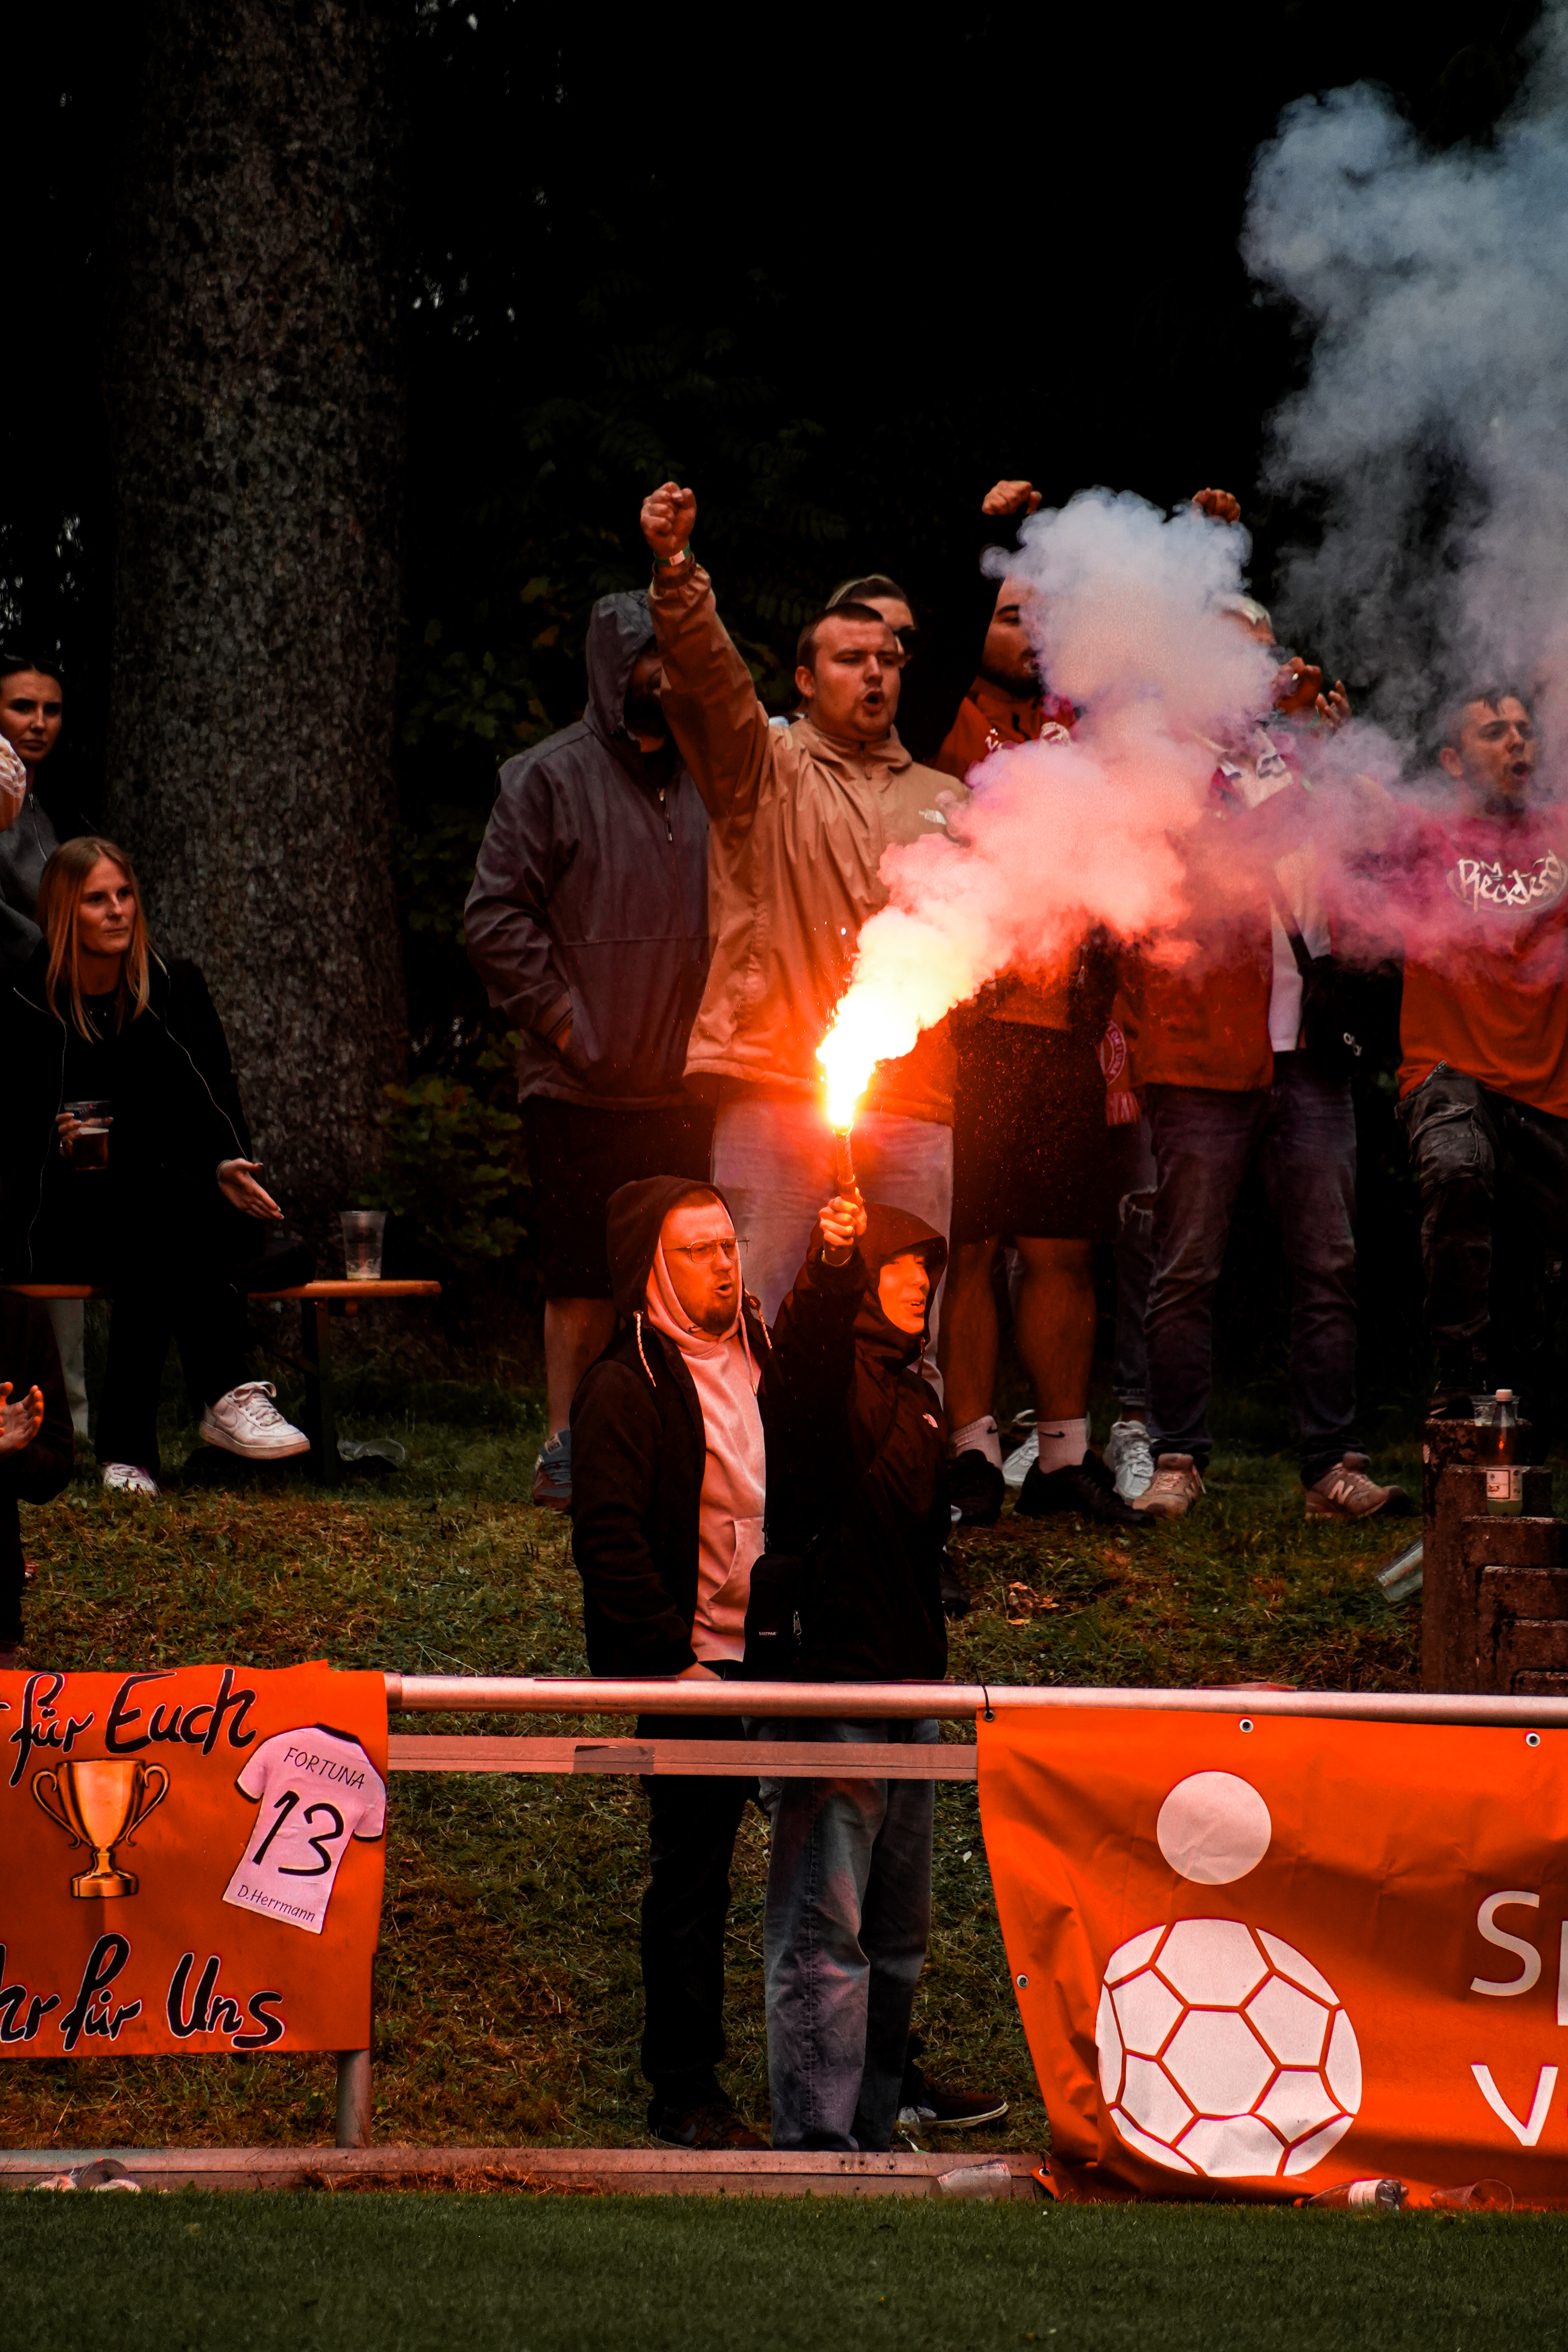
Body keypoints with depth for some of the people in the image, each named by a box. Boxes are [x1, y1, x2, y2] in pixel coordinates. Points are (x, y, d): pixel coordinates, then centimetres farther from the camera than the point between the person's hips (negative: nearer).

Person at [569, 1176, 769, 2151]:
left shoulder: (764, 1357, 12)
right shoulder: (627, 1385, -8)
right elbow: (609, 1541, -13)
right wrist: (672, 1662, -16)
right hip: (694, 1674, -6)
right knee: (692, 1879, 0)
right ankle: (685, 2095, 7)